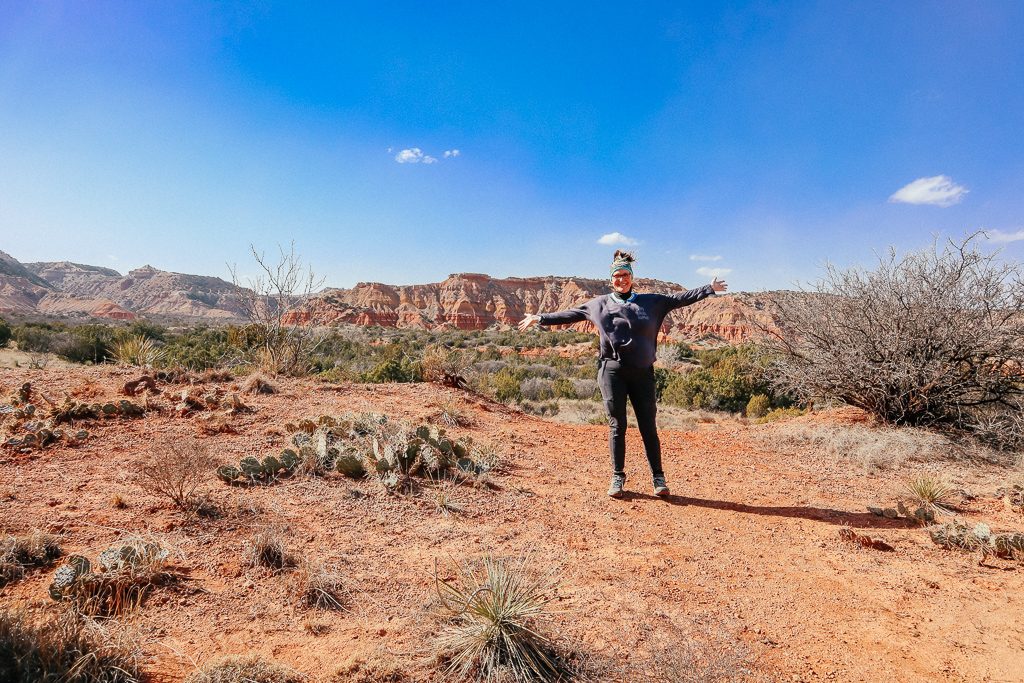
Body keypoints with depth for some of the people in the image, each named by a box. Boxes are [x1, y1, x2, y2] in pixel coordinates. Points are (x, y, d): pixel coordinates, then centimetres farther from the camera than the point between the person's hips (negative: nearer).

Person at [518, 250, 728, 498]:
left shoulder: (651, 302, 11)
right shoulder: (599, 304, 11)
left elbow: (680, 298, 10)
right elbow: (570, 314, 16)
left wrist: (709, 289, 6)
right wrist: (540, 318, 16)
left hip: (642, 373, 0)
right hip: (612, 371, 0)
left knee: (648, 426, 3)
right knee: (616, 426, 2)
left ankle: (658, 477, 13)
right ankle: (618, 478, 13)